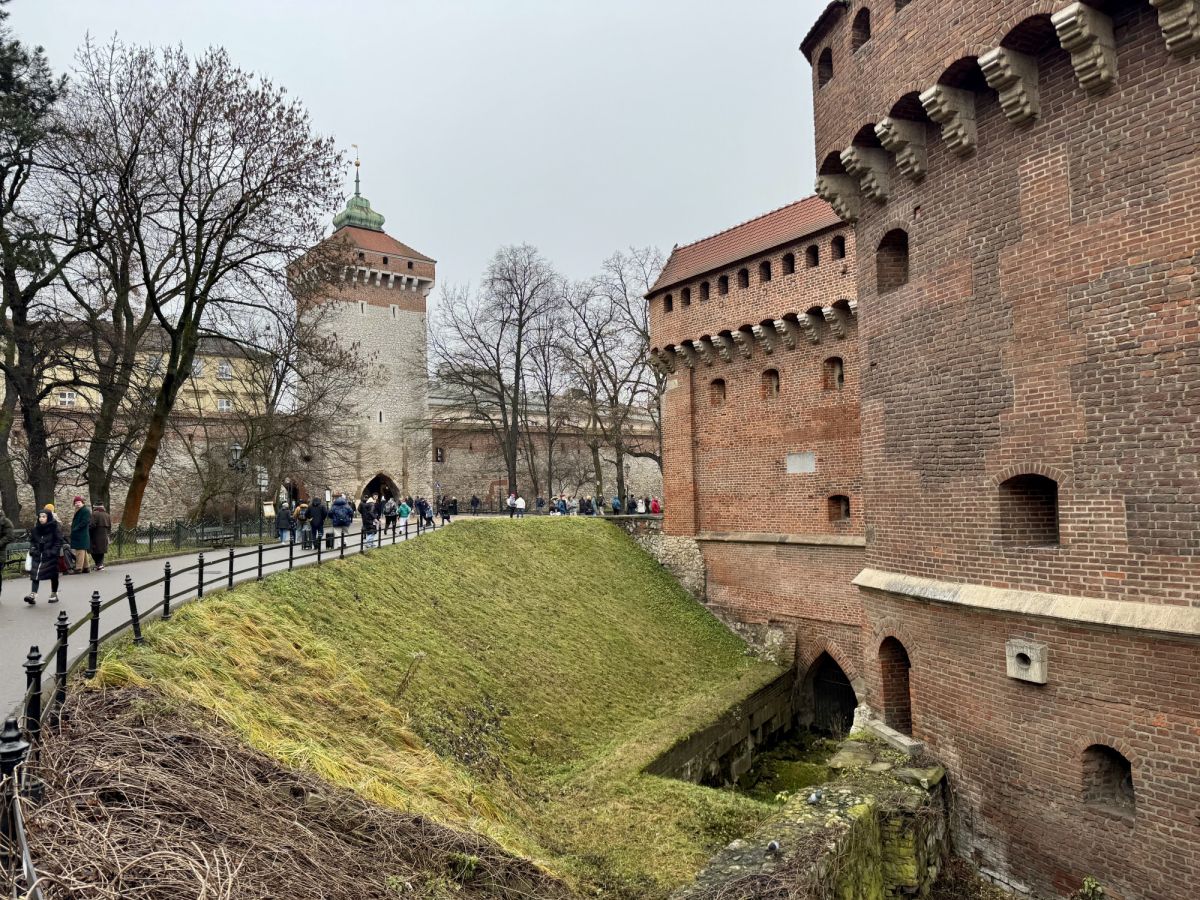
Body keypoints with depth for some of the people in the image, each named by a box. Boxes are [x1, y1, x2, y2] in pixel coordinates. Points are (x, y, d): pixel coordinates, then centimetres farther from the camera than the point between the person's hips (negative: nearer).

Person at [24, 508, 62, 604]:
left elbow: (59, 541, -7)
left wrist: (53, 552, -16)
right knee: (35, 574, -9)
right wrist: (32, 549, 3)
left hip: (51, 557, -3)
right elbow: (32, 540, 19)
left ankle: (54, 595, 20)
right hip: (37, 555, 3)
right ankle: (33, 595, -16)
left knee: (53, 575, 7)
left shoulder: (54, 528, -6)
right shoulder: (35, 529, 6)